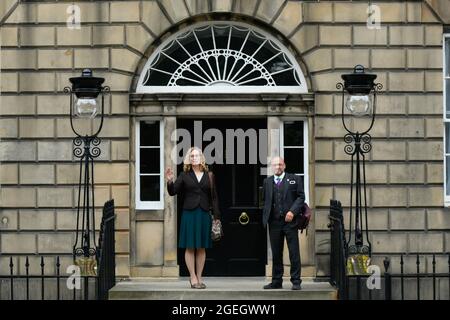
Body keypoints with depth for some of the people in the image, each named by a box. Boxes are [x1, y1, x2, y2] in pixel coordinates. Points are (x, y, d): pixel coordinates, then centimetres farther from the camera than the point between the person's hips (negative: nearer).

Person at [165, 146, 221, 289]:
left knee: (201, 248, 5)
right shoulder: (184, 175, 4)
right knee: (190, 247, 0)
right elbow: (173, 192, -1)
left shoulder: (209, 176, 8)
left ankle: (199, 277, 11)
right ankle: (193, 278, 4)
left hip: (204, 214, 2)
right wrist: (170, 181, -20)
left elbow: (213, 197, 8)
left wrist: (216, 216, 4)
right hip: (189, 213, -2)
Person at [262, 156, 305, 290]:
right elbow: (265, 200, 15)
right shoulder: (267, 181, 14)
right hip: (274, 222, 3)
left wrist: (292, 211, -12)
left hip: (290, 221, -3)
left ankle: (296, 281, 2)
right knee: (276, 253, 7)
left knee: (294, 252, -3)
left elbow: (301, 197, 1)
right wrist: (265, 217, 4)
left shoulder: (295, 179, 5)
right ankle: (276, 281, 13)